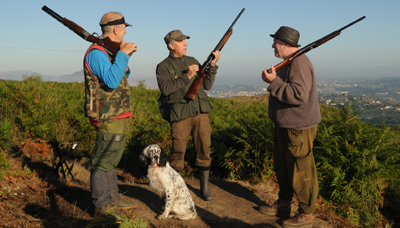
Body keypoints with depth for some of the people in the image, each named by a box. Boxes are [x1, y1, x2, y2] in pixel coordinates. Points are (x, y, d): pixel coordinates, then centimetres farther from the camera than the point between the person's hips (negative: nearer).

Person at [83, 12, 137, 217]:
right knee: (102, 163, -1)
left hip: (117, 118, 11)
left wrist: (125, 56, 12)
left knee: (110, 161, 19)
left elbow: (121, 78, 25)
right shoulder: (97, 52, -16)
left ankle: (113, 199, 33)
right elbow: (112, 81, -29)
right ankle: (102, 207, 10)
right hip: (109, 120, -11)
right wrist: (122, 54, -21)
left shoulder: (108, 51, 15)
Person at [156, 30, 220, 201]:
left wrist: (212, 65, 3)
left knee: (204, 150, 5)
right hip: (179, 116, -4)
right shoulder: (163, 67, 1)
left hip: (200, 112, 4)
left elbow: (207, 85, 14)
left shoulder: (193, 61, 15)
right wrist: (187, 76, -17)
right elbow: (165, 88, -15)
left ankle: (204, 187, 19)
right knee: (178, 153, 3)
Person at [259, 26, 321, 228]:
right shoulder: (289, 62, 14)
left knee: (301, 171, 0)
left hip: (298, 128, -11)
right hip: (284, 126, 11)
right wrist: (273, 80, 10)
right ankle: (283, 204, 35)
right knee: (282, 166, 20)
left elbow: (299, 95, -30)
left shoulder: (299, 63, -20)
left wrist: (274, 81, -27)